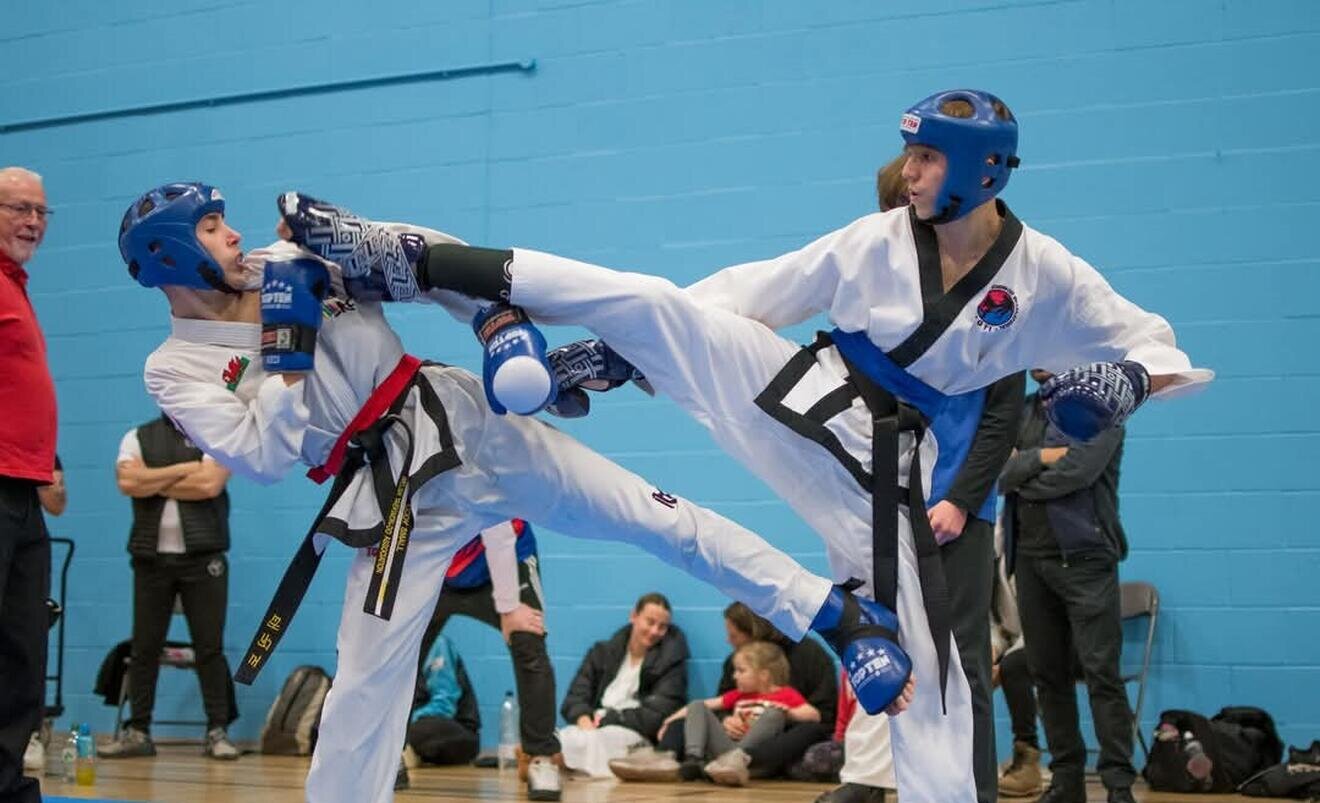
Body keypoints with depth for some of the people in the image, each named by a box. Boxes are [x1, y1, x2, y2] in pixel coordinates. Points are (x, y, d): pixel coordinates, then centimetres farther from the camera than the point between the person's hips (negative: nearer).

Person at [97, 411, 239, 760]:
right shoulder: (138, 437, 10)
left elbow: (209, 484, -12)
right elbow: (128, 482, -8)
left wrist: (154, 482, -5)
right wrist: (183, 469, -8)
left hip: (203, 557, -2)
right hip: (151, 558, 2)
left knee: (210, 647, -1)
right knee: (144, 647, 3)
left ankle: (218, 731, 3)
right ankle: (137, 732, 8)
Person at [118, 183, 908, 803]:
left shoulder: (292, 259, 5)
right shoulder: (176, 369, -2)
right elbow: (263, 457, -14)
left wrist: (496, 316, -10)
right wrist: (288, 345, -17)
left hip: (456, 417, 2)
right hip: (391, 493, -2)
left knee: (653, 516, -2)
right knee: (367, 677, -4)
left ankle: (834, 611, 1)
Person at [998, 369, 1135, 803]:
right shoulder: (1021, 412, 15)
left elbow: (1079, 470, -16)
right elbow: (999, 472, 1)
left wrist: (1024, 482, -2)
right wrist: (1041, 458, -14)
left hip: (1083, 557, -6)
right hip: (1031, 559, 6)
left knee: (1101, 671, -9)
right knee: (1048, 674, 7)